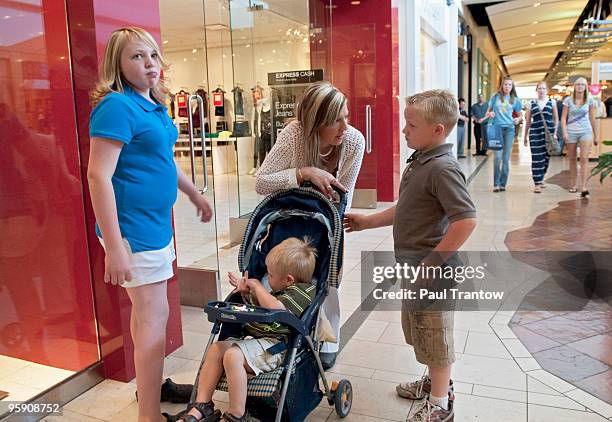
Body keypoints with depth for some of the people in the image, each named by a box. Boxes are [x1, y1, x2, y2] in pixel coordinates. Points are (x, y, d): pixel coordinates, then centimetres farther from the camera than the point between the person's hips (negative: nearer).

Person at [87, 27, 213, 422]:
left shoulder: (155, 105, 12)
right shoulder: (117, 106, -16)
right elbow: (99, 176, -21)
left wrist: (195, 195, 34)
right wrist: (114, 247, -25)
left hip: (156, 222, 9)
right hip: (134, 227, -9)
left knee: (145, 312, 19)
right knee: (155, 318, -3)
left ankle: (150, 386, 37)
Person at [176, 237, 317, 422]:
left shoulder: (302, 291, -12)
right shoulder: (284, 290, 20)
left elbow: (275, 308, -27)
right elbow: (263, 306, 34)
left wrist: (257, 285, -12)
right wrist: (248, 292, 16)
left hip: (275, 345, -10)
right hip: (254, 337, 10)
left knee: (233, 355, -28)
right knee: (216, 348, -5)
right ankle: (202, 405, 1)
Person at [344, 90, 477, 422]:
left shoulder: (443, 168, -22)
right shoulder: (419, 162, 9)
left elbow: (466, 220, -28)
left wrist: (432, 264, -24)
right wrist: (367, 221, 17)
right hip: (412, 267, 10)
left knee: (434, 337, 7)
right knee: (420, 331, 24)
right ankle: (437, 381, 46)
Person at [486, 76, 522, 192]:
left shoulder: (515, 100, 9)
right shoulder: (495, 97, 7)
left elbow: (520, 115, 15)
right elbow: (488, 112, 12)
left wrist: (518, 119, -7)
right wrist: (490, 114, -11)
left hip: (509, 129, 2)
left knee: (506, 158, 2)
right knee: (498, 156, -10)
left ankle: (503, 184, 9)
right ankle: (496, 184, -3)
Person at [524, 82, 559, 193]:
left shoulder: (552, 102, 8)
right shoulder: (532, 104, 8)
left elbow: (556, 119, 8)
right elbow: (528, 121, 11)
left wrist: (555, 133, -2)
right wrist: (525, 136, 10)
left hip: (548, 133, 1)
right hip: (535, 133, -1)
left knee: (546, 158, 7)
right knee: (537, 158, -7)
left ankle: (540, 178, 27)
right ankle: (537, 183, -7)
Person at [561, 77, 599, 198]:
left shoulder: (589, 100, 5)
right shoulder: (568, 100, 2)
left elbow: (592, 119, 10)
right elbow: (563, 118, 2)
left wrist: (595, 135, 12)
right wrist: (564, 132, -10)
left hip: (586, 132, 0)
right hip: (571, 132, 0)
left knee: (584, 159, -12)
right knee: (572, 159, 8)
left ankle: (583, 188, -17)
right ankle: (573, 185, 21)